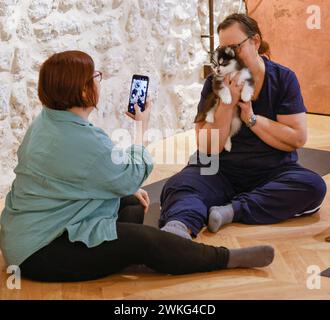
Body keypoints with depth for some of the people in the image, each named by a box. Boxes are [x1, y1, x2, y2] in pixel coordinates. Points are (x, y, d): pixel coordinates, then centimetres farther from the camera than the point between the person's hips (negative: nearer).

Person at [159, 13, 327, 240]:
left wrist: (251, 117, -14)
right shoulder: (215, 83, -1)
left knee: (314, 186, -29)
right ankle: (180, 227, -62)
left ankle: (232, 210, -32)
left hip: (273, 172, 1)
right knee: (178, 187, -29)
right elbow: (208, 148, -7)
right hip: (221, 172, 0)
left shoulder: (283, 78, -1)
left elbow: (298, 138, -9)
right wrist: (227, 102, -18)